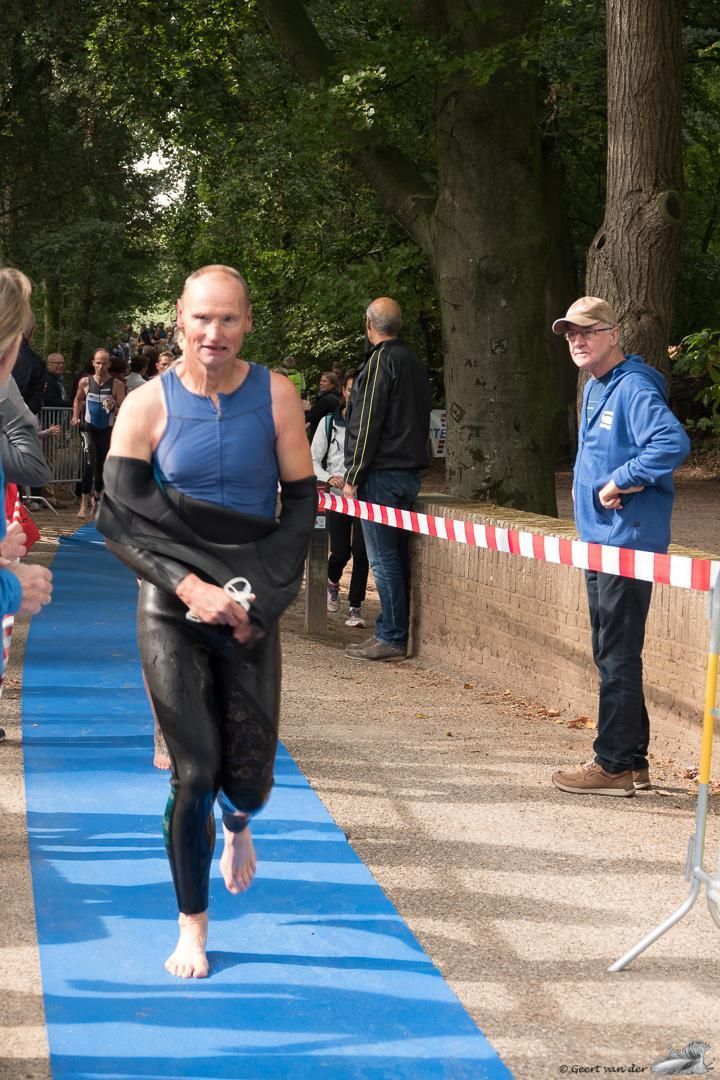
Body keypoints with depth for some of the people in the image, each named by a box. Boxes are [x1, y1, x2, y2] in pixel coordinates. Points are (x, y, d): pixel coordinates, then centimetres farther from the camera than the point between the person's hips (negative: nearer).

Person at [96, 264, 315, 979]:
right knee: (194, 773, -4)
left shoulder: (275, 397, -2)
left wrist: (260, 596, -7)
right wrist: (189, 585, -16)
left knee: (250, 772, 2)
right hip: (172, 612, -1)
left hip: (251, 612, 1)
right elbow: (117, 517, -6)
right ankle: (193, 927, 15)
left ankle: (237, 826, 42)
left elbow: (301, 503, 2)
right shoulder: (148, 405, -5)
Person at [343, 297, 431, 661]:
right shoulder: (414, 361, 17)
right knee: (397, 556, 11)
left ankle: (391, 638, -6)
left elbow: (367, 424, -14)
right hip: (410, 472, 9)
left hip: (382, 473, -9)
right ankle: (398, 633, 14)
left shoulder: (381, 361, -11)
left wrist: (353, 476, -11)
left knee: (383, 559, -7)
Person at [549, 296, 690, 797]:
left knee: (618, 656, -5)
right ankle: (632, 761, 24)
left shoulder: (634, 388, -15)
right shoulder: (594, 388, 15)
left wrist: (622, 481, -23)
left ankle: (614, 765, 1)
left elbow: (674, 442, -30)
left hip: (628, 542, -11)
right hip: (600, 538, 11)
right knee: (612, 654, 15)